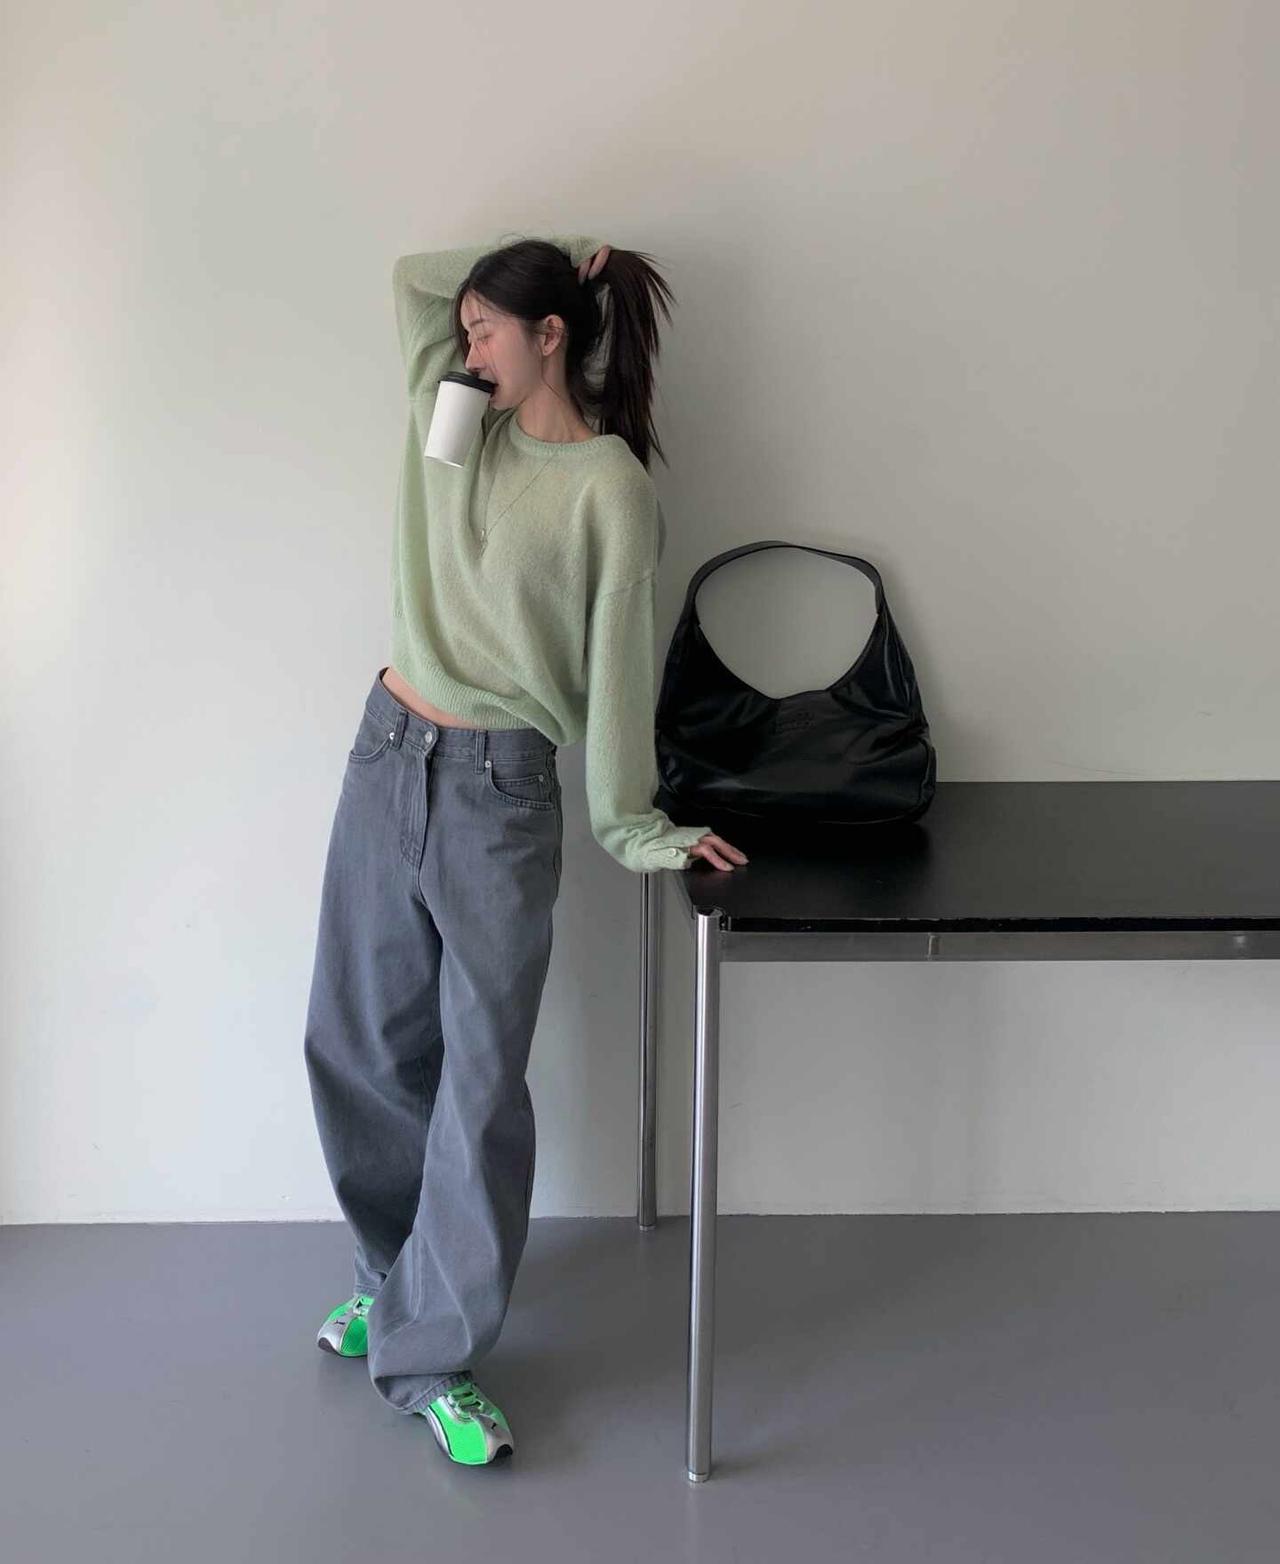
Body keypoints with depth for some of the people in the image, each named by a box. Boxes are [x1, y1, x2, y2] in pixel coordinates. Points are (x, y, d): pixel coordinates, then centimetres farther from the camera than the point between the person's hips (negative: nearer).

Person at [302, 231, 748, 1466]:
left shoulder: (611, 487, -7)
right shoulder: (456, 420, 9)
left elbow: (616, 661, -7)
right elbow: (411, 278, 21)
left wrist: (632, 825, -8)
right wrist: (548, 262, 14)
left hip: (498, 786, -6)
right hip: (386, 757, 6)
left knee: (481, 1078, -1)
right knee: (356, 1044, 13)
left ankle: (433, 1354, 12)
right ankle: (399, 1271, 36)